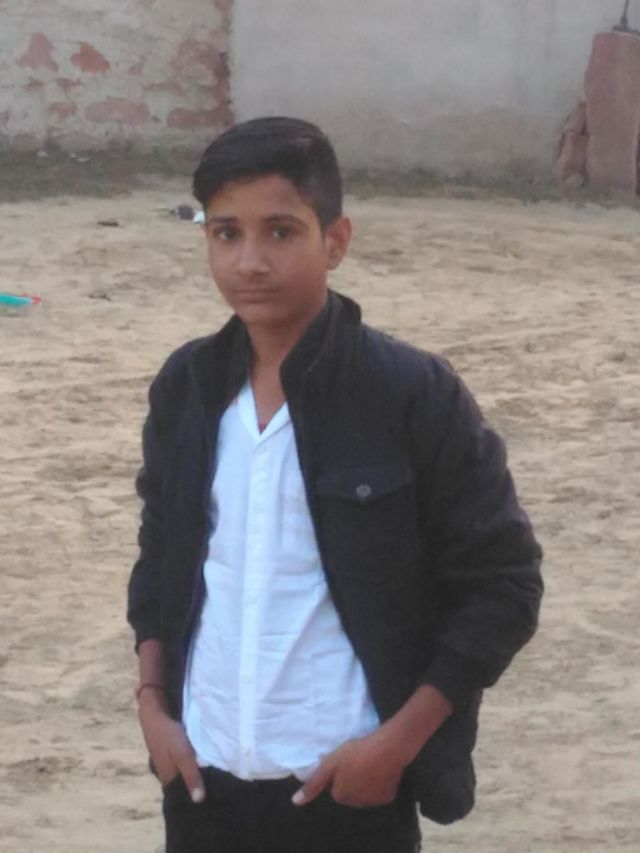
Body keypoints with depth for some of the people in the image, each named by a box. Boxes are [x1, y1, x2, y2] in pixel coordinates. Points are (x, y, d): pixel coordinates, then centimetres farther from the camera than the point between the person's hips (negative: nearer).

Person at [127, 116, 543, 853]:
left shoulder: (414, 396, -13)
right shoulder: (186, 387, 2)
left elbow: (503, 585, -9)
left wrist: (399, 741, -14)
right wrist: (152, 704, 3)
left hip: (348, 784, -5)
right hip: (204, 775, 5)